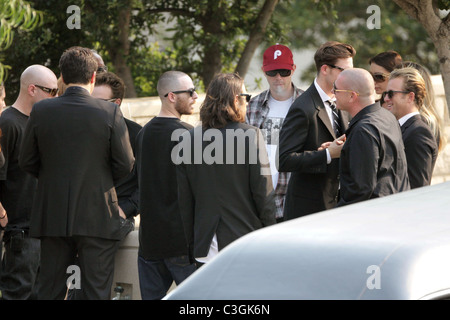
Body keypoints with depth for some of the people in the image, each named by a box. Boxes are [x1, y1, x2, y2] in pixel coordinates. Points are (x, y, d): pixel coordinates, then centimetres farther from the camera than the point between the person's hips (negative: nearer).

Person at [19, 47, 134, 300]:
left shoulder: (41, 111, -2)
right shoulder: (110, 112, -8)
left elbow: (27, 162, 3)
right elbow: (125, 165, -6)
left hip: (53, 217, 2)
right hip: (97, 218, -2)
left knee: (49, 291, 10)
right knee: (96, 292, 3)